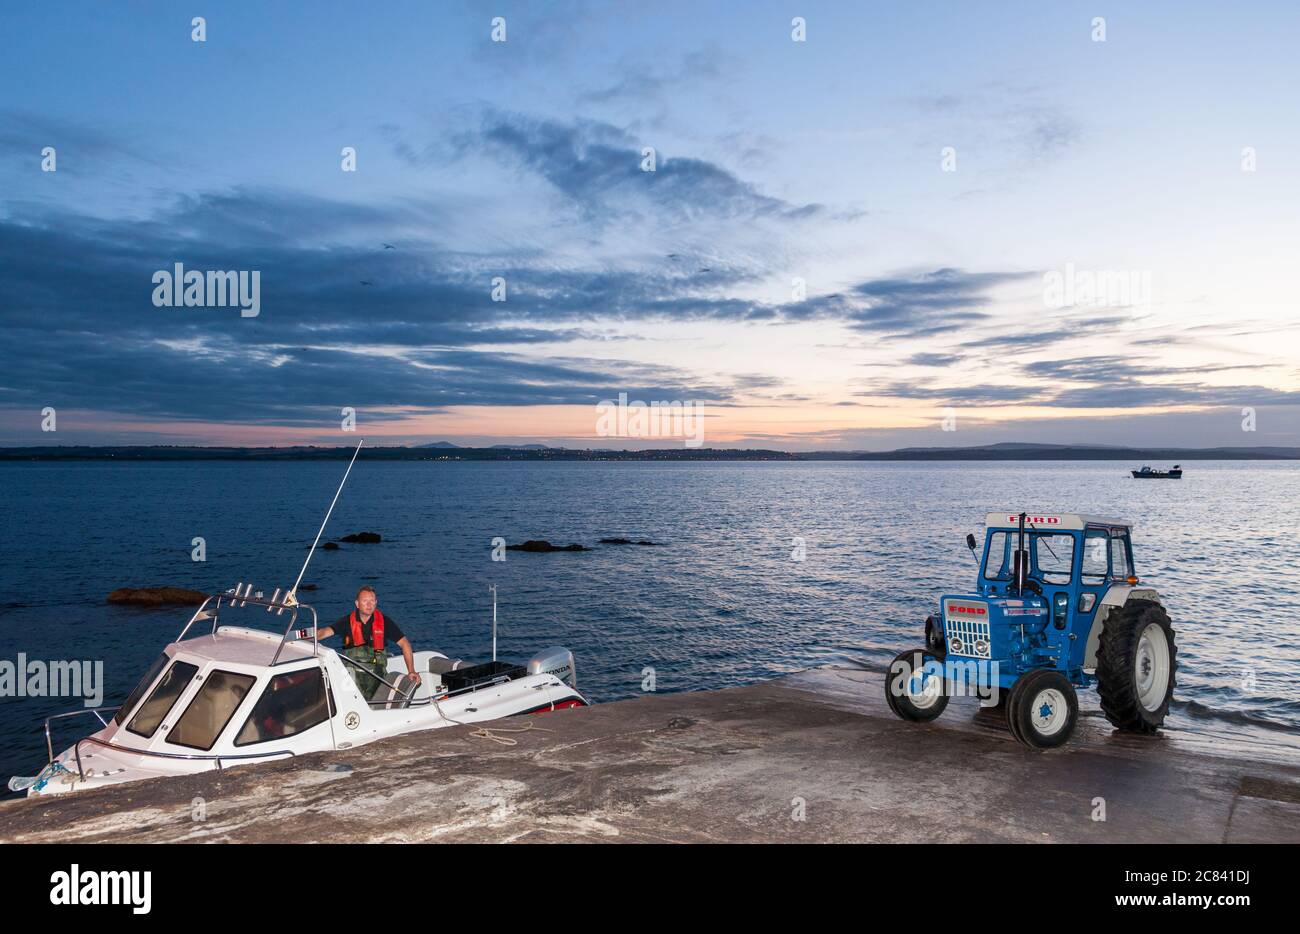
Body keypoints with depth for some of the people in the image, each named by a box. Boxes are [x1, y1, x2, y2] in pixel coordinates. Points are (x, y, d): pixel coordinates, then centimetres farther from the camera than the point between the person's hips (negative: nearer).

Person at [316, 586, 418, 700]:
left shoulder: (385, 622, 5)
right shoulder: (348, 621, 5)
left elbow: (404, 643, 6)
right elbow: (327, 631, -9)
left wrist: (411, 671, -2)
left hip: (376, 671, 0)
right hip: (352, 669, 0)